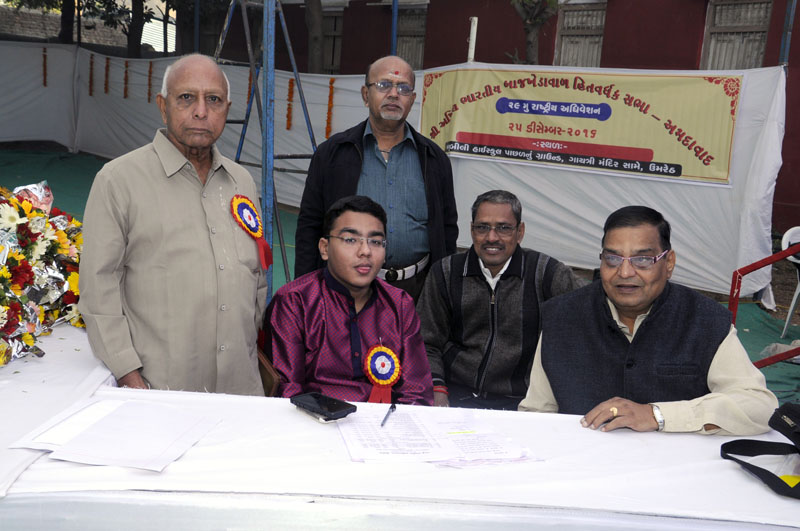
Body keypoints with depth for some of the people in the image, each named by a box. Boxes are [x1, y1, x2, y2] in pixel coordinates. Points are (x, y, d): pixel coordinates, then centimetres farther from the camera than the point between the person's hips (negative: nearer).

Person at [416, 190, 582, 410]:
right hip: (456, 393, 1)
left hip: (519, 400, 0)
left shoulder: (550, 274, 0)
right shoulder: (445, 273, 7)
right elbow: (427, 344, 10)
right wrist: (437, 391, -6)